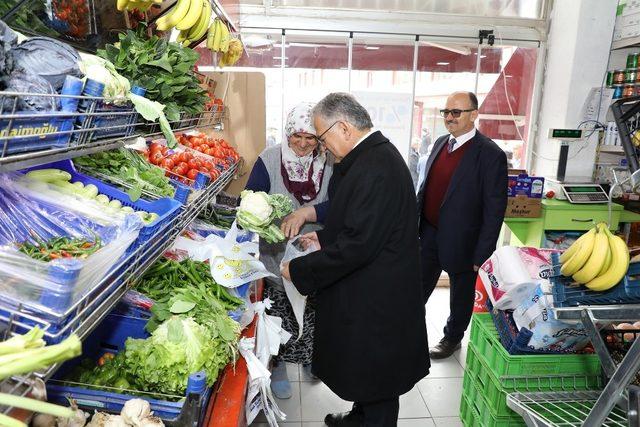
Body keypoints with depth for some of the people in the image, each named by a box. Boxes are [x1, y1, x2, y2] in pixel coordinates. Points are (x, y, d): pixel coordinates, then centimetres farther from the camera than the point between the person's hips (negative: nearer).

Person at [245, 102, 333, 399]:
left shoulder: (330, 165, -6)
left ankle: (309, 357, 47)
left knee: (313, 316, 19)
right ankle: (278, 368, 35)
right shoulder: (270, 160, -8)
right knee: (279, 317, 9)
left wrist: (308, 212, -29)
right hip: (276, 257, -1)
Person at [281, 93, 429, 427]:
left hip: (376, 299, -10)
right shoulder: (376, 154, 6)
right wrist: (325, 237, 9)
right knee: (366, 372, 27)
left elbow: (358, 245, -28)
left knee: (375, 377, 12)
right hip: (371, 292, 10)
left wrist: (300, 270, -19)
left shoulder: (375, 167, -27)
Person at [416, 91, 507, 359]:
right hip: (428, 234, 5)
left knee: (461, 294, 17)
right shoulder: (440, 143, 4)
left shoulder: (490, 155, -16)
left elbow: (495, 209, -15)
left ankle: (453, 338, 40)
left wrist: (482, 254, -15)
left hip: (460, 241, -5)